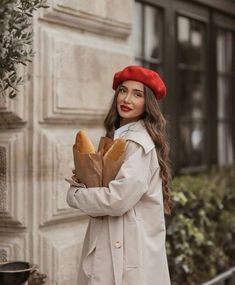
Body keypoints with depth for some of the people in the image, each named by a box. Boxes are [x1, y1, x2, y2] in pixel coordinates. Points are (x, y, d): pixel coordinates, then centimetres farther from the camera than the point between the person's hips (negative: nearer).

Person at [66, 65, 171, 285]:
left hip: (130, 248, -9)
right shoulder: (118, 136, 14)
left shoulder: (139, 143, -15)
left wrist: (74, 194, -8)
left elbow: (118, 199, -23)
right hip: (113, 243, 9)